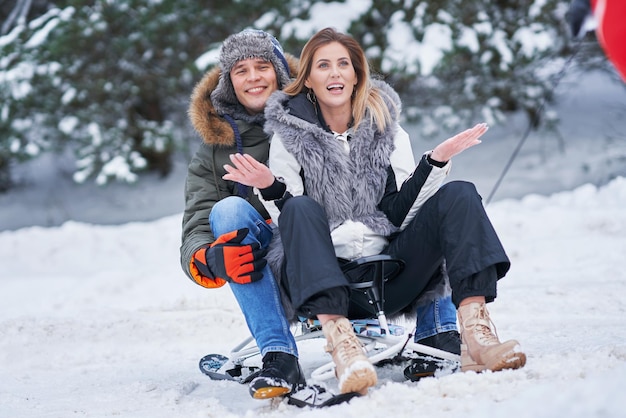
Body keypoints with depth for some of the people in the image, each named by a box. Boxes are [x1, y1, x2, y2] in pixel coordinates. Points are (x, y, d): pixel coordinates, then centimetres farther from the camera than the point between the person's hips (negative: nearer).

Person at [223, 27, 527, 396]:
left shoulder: (386, 127, 14)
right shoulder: (290, 134, 7)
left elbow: (401, 213, 4)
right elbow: (290, 220, 0)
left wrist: (436, 162, -8)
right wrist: (271, 187, -19)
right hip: (322, 280, -3)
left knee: (459, 194, -14)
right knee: (302, 209, -31)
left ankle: (476, 338, -34)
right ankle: (342, 344, -51)